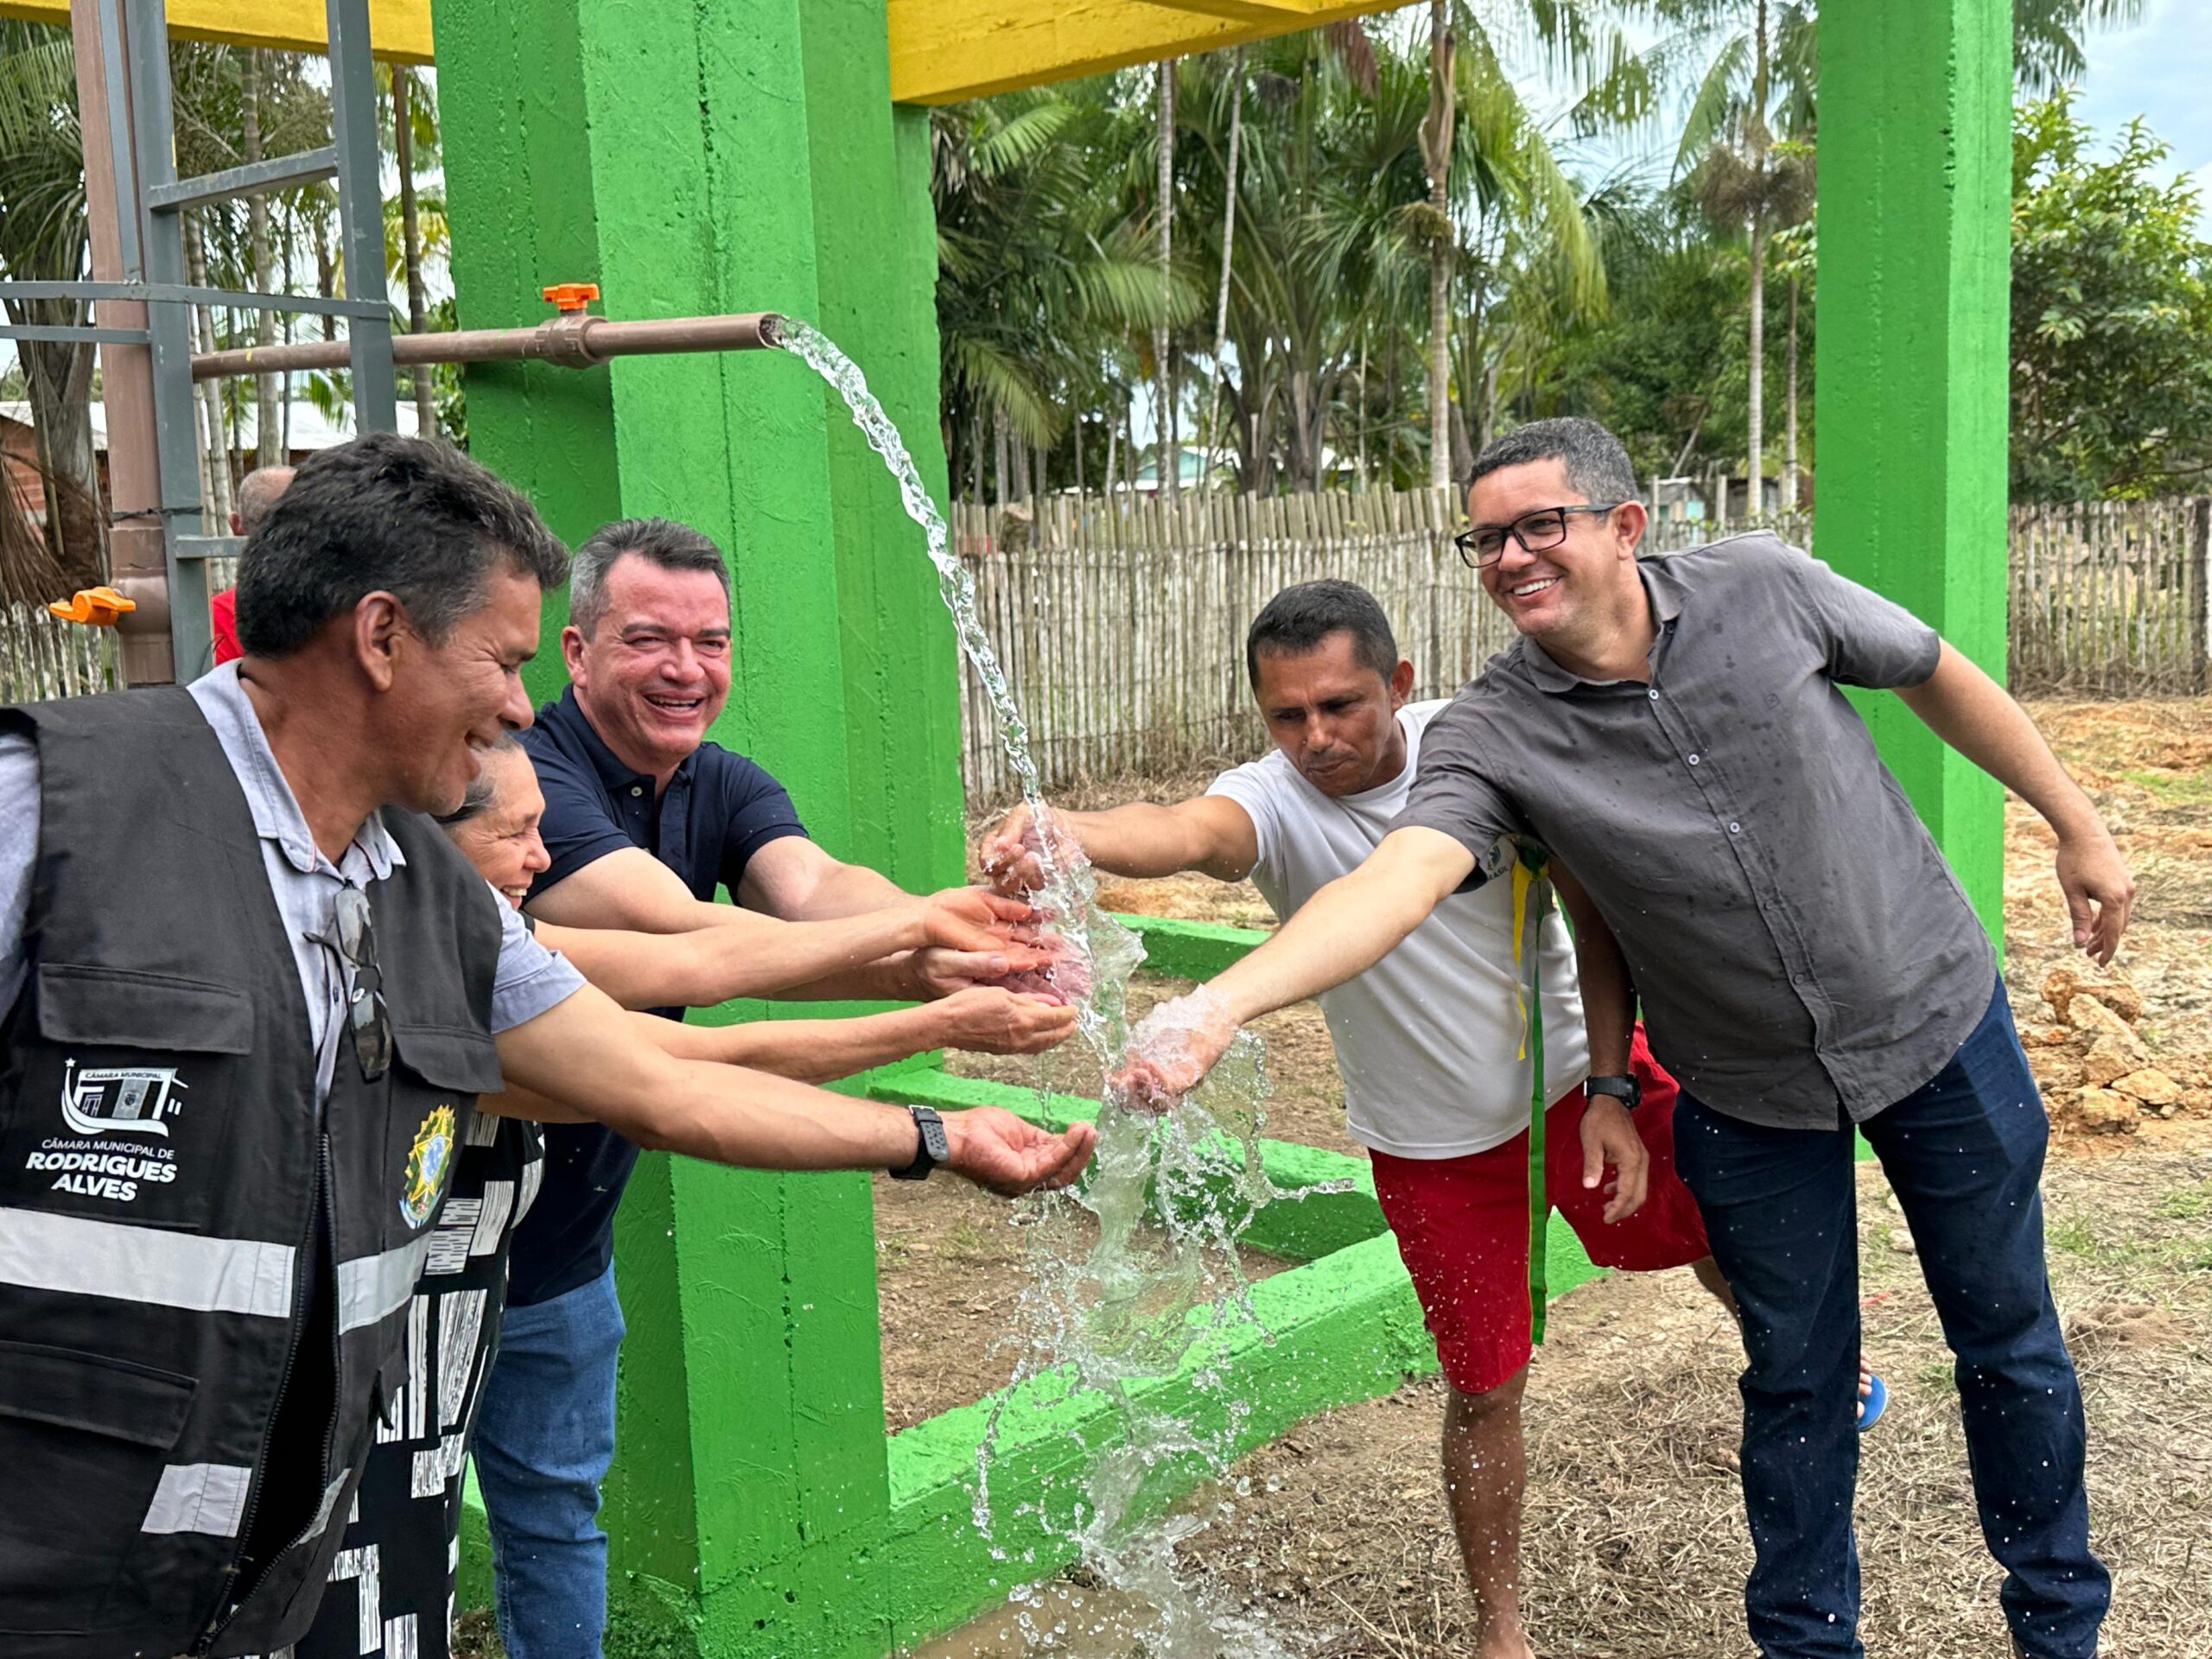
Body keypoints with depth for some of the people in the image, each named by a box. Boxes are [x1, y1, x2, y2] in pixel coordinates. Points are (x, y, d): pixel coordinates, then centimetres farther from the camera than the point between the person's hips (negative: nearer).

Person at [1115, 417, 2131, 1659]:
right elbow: (1396, 880, -36)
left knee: (2008, 1339, 15)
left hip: (1934, 1013, 1)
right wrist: (1214, 1009, -53)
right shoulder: (1492, 735, -20)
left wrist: (2077, 823, 7)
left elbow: (1936, 674, 0)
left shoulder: (1763, 589, -16)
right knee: (1797, 1376, 11)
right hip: (1752, 1093, -1)